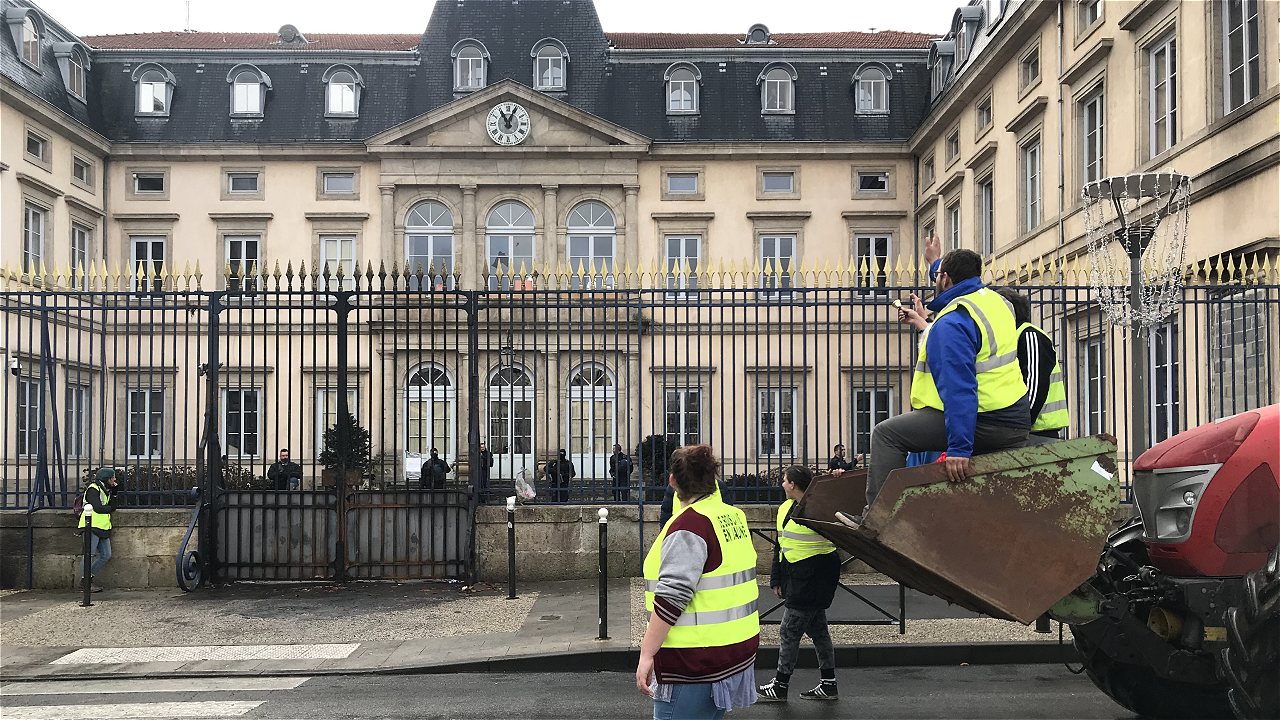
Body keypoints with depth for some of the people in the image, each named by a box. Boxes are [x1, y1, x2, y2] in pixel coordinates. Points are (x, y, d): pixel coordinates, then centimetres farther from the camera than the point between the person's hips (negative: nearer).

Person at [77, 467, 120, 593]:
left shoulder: (106, 490, 20)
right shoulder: (93, 489, -9)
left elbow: (114, 506, 13)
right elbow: (98, 508, -18)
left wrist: (114, 492, 4)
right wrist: (110, 509, 1)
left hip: (103, 528, 9)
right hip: (92, 526, -9)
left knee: (106, 555, 6)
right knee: (90, 553, -8)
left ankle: (88, 577, 14)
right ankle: (86, 582, -2)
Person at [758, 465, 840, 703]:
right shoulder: (785, 508, 12)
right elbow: (780, 545, 19)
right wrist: (776, 579, 19)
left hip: (815, 576, -8)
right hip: (796, 578, 8)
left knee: (789, 631, -3)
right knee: (817, 630, 13)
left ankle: (780, 686, 7)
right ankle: (828, 685, 21)